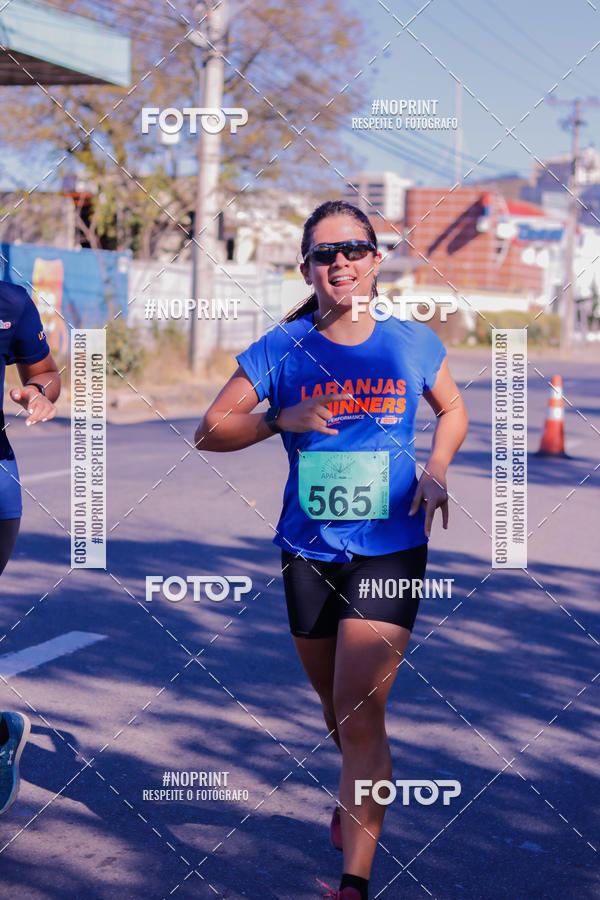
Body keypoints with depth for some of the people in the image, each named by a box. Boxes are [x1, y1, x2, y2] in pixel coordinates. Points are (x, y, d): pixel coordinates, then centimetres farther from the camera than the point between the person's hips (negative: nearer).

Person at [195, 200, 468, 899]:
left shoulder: (412, 343, -1)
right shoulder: (281, 350, -3)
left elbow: (453, 410, 17)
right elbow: (209, 432, -1)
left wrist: (435, 471, -1)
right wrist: (282, 420, -18)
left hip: (388, 550, -2)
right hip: (308, 551, 2)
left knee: (360, 709, -12)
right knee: (335, 704, 18)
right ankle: (359, 795, 50)